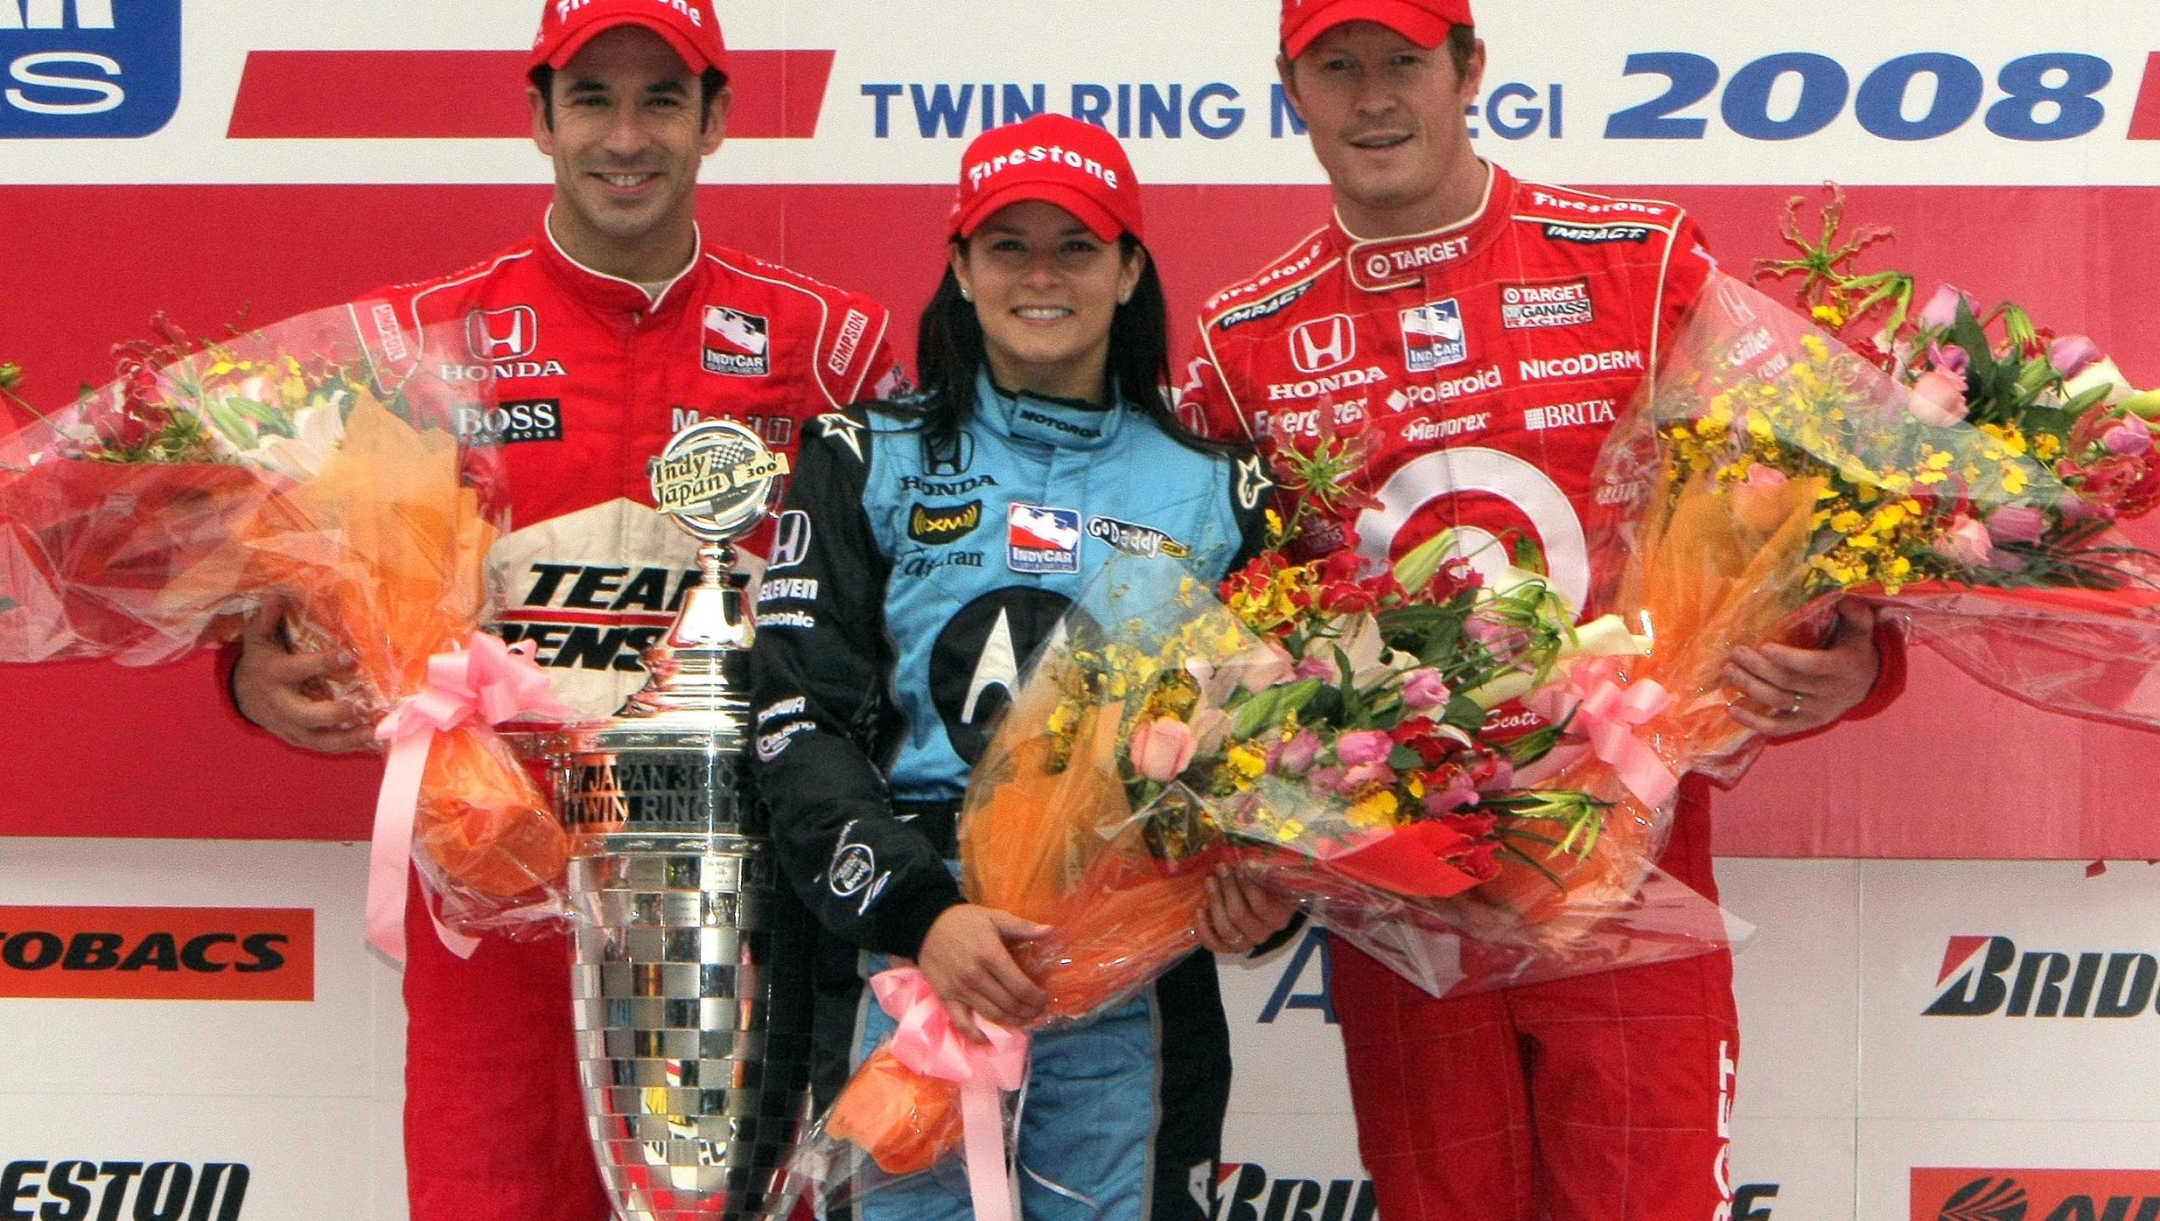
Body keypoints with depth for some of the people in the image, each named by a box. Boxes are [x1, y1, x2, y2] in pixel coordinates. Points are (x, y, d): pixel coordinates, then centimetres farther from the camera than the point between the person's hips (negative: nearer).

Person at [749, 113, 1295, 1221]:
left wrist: (1264, 887, -8)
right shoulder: (869, 461, 7)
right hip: (905, 958, -1)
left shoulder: (1214, 487, 12)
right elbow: (799, 722, -2)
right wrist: (921, 912, -16)